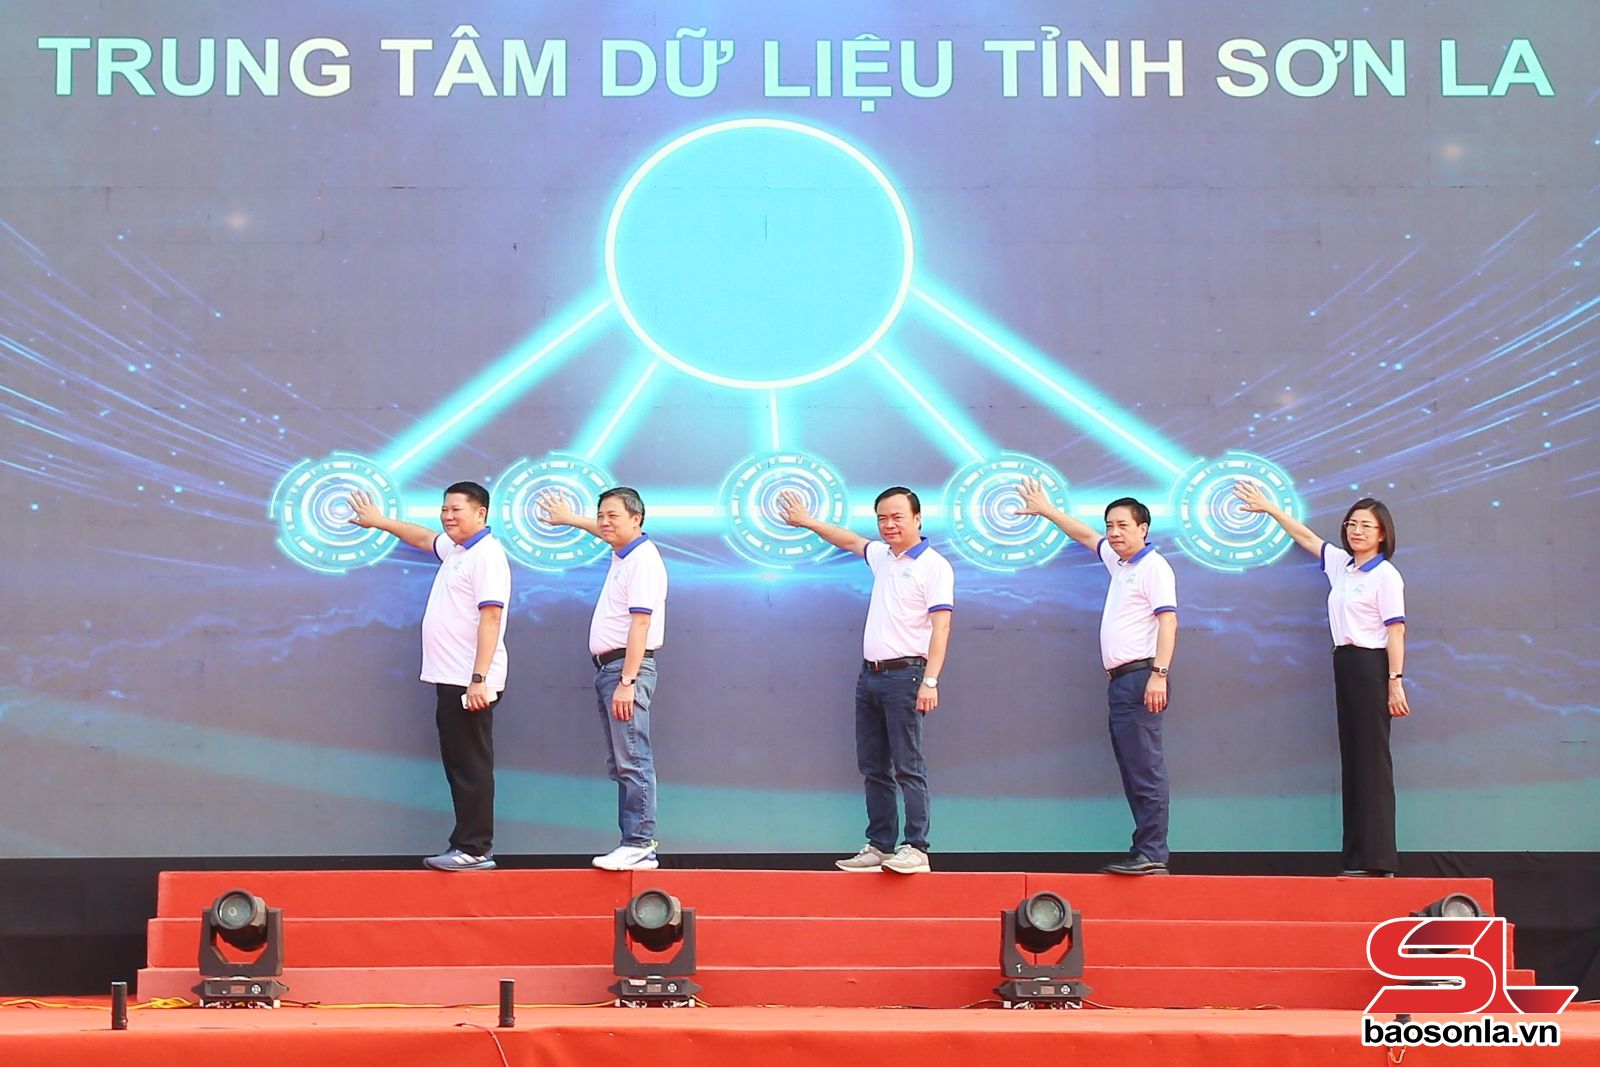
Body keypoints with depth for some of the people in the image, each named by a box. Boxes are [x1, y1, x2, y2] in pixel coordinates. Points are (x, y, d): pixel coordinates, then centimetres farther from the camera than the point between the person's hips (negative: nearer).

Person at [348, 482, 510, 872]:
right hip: (450, 679, 10)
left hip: (470, 683, -10)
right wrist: (380, 522, 48)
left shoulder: (486, 555, -13)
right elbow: (423, 538, 39)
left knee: (472, 766, -7)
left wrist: (479, 679, -26)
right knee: (458, 764, 10)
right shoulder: (454, 549, 17)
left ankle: (474, 850, -5)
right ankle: (468, 845, 14)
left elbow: (491, 618, -21)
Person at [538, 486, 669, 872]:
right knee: (620, 765, 8)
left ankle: (641, 845, -13)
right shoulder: (622, 552, 15)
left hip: (628, 667, -10)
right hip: (608, 667, 10)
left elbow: (640, 624, -20)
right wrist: (569, 518, 54)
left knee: (633, 761, -12)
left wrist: (627, 681, -23)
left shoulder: (643, 560, -13)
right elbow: (604, 532, 41)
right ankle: (634, 842, 9)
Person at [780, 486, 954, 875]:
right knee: (874, 767, 8)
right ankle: (879, 846, 12)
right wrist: (807, 521, 43)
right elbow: (849, 540, 36)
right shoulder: (882, 557, 16)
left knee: (908, 767, -9)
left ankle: (916, 849, -9)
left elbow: (940, 626, -15)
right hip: (870, 675, 8)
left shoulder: (933, 566, -8)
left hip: (904, 675, -8)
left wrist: (930, 681, -22)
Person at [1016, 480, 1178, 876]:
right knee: (1133, 769, 6)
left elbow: (1168, 621, -16)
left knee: (1145, 768, -12)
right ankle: (1147, 853, 7)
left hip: (1140, 678, -9)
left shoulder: (1154, 567, -7)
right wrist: (1046, 510, 41)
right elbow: (1084, 535, 36)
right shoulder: (1118, 561, 19)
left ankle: (1151, 854, -14)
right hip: (1120, 680, 9)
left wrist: (1159, 674, -25)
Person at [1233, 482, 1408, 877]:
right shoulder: (1341, 564, 14)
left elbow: (1396, 630, -13)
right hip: (1345, 665, 8)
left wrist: (1395, 682, -19)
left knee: (1372, 759, -9)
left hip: (1371, 666, -8)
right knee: (1352, 759, 6)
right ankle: (1359, 856, 6)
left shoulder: (1385, 575, -8)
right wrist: (1269, 508, 32)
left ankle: (1378, 860, -9)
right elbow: (1305, 536, 27)